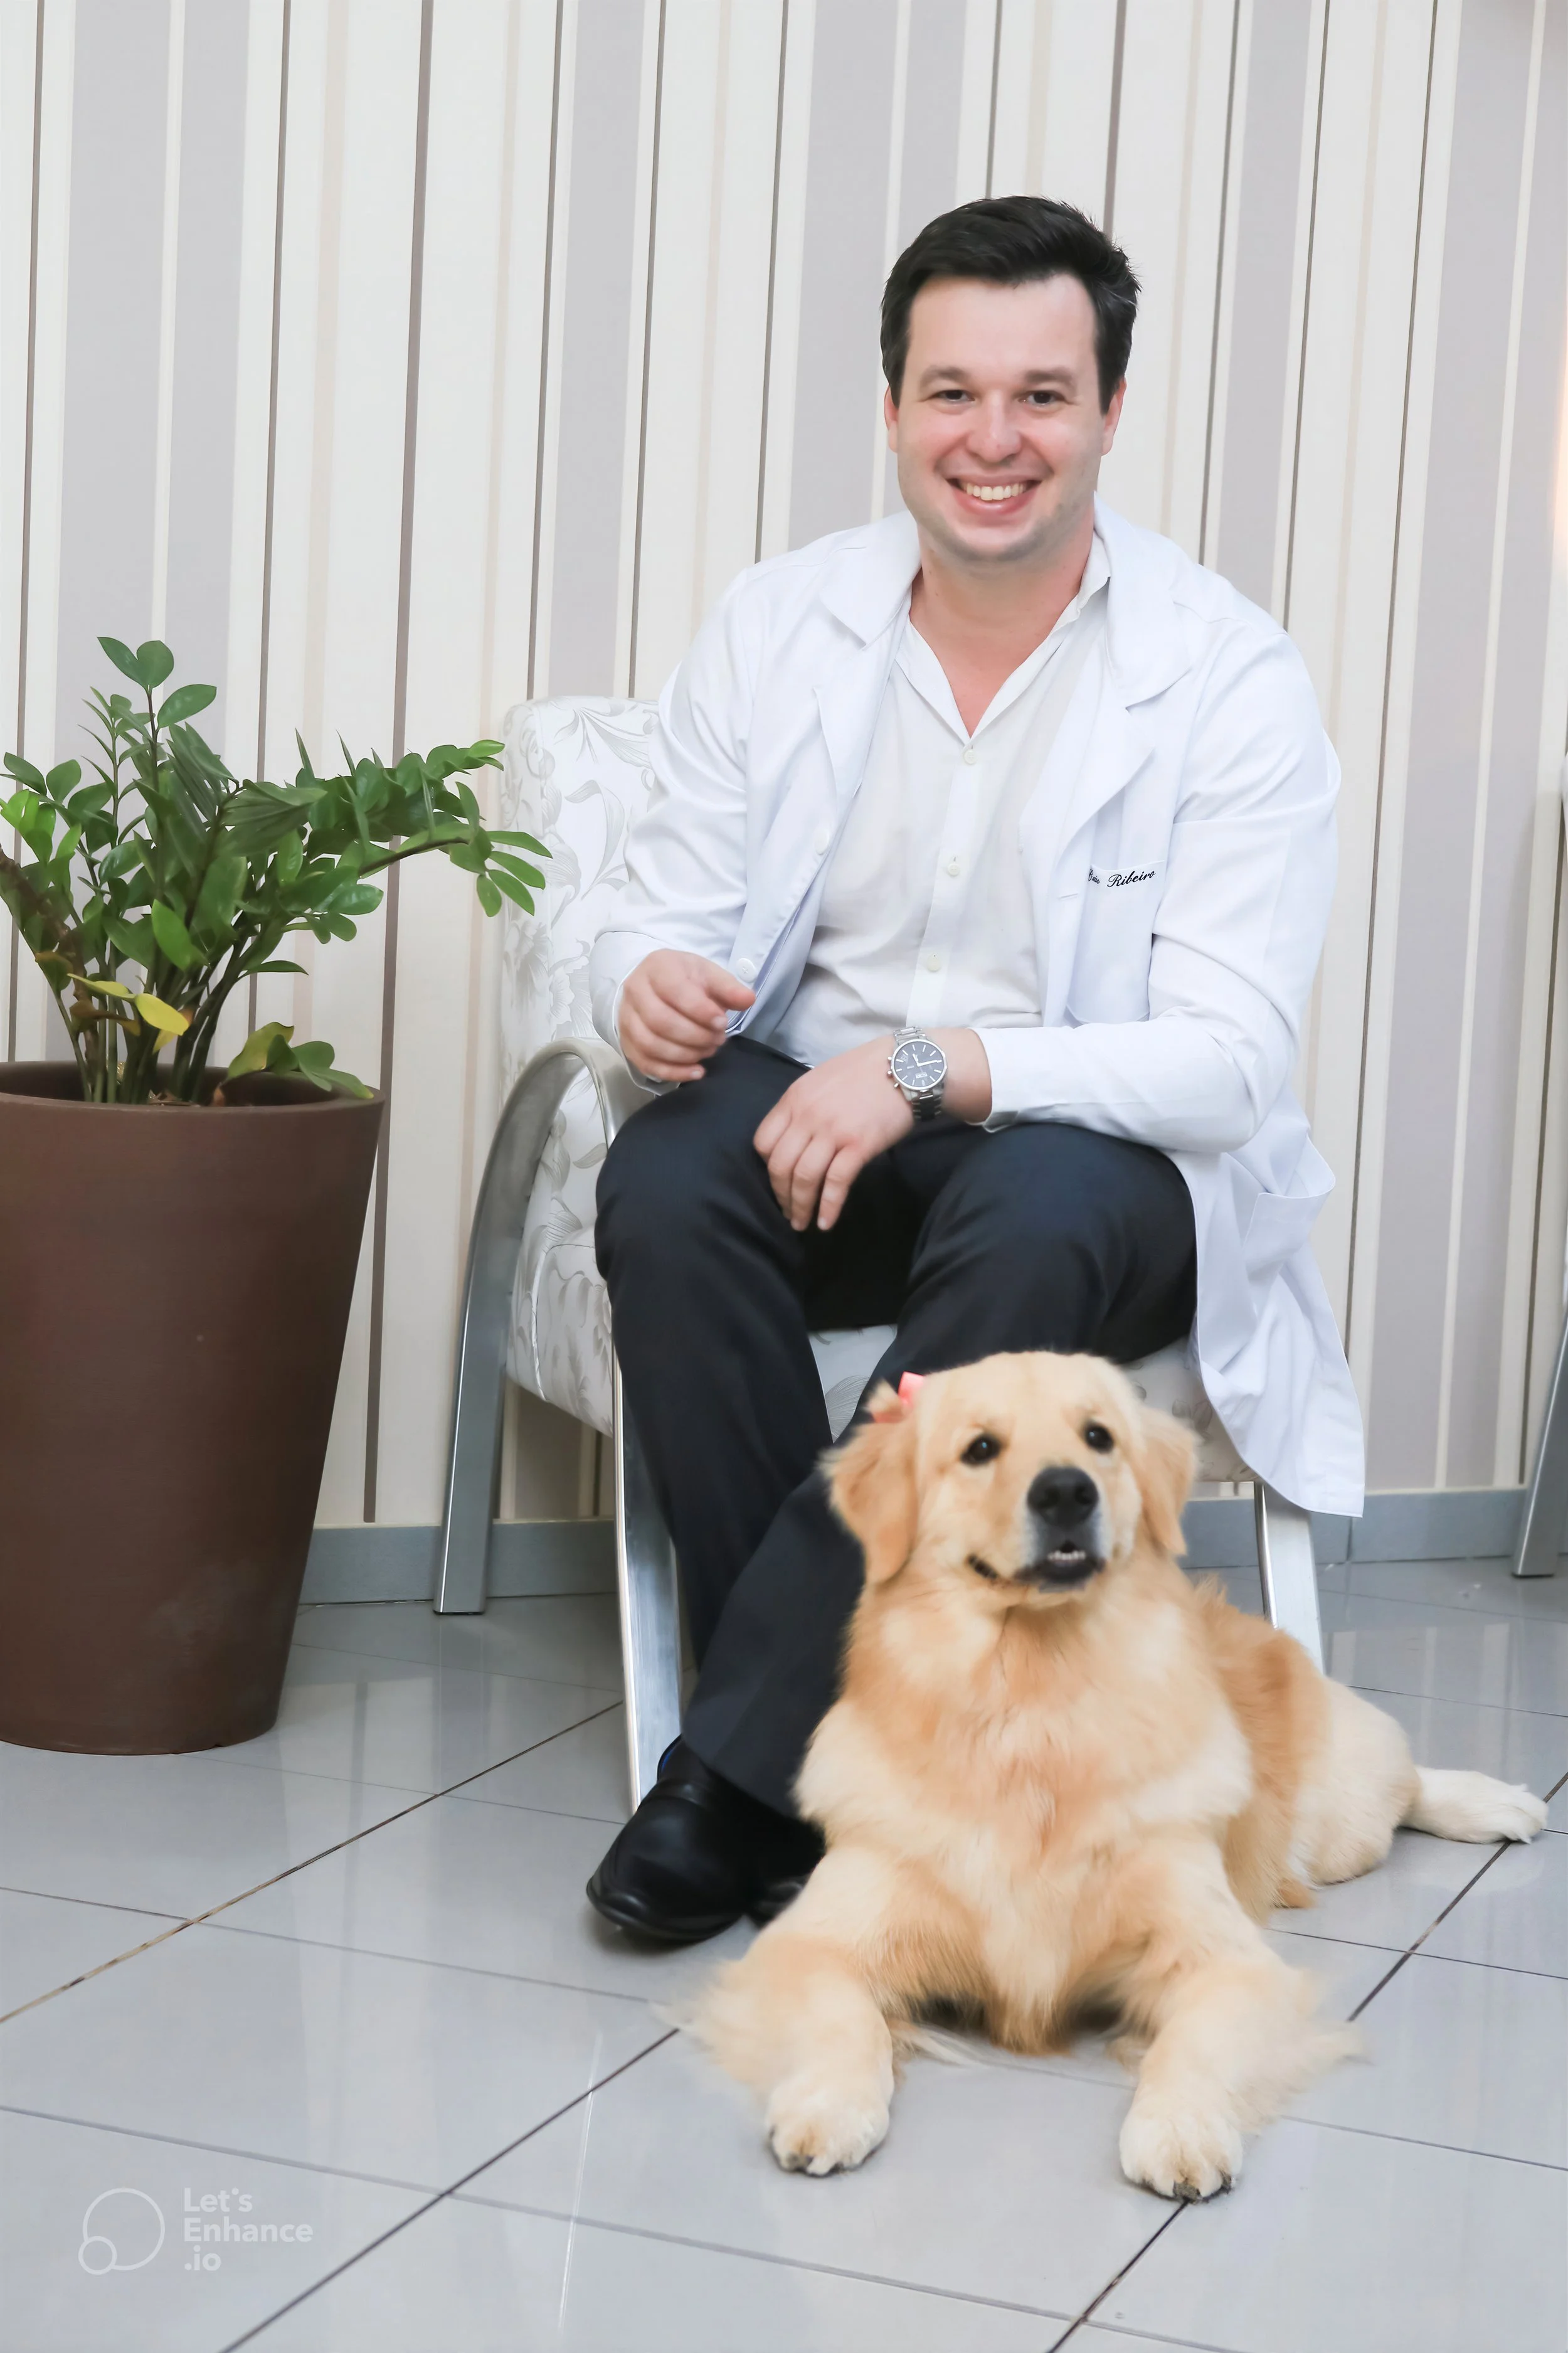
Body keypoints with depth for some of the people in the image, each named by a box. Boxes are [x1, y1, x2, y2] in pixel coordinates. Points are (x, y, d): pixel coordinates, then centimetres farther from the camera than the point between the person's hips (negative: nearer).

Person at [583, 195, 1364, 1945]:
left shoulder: (1230, 681, -9)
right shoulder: (773, 629, 2)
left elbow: (1228, 1057, -16)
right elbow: (663, 919, 4)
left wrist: (935, 1064, -30)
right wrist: (651, 985, -22)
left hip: (1100, 1159, -2)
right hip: (812, 1120, 3)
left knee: (1033, 1214, -37)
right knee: (663, 1183, -30)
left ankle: (739, 1768, -28)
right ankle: (806, 1737, -22)